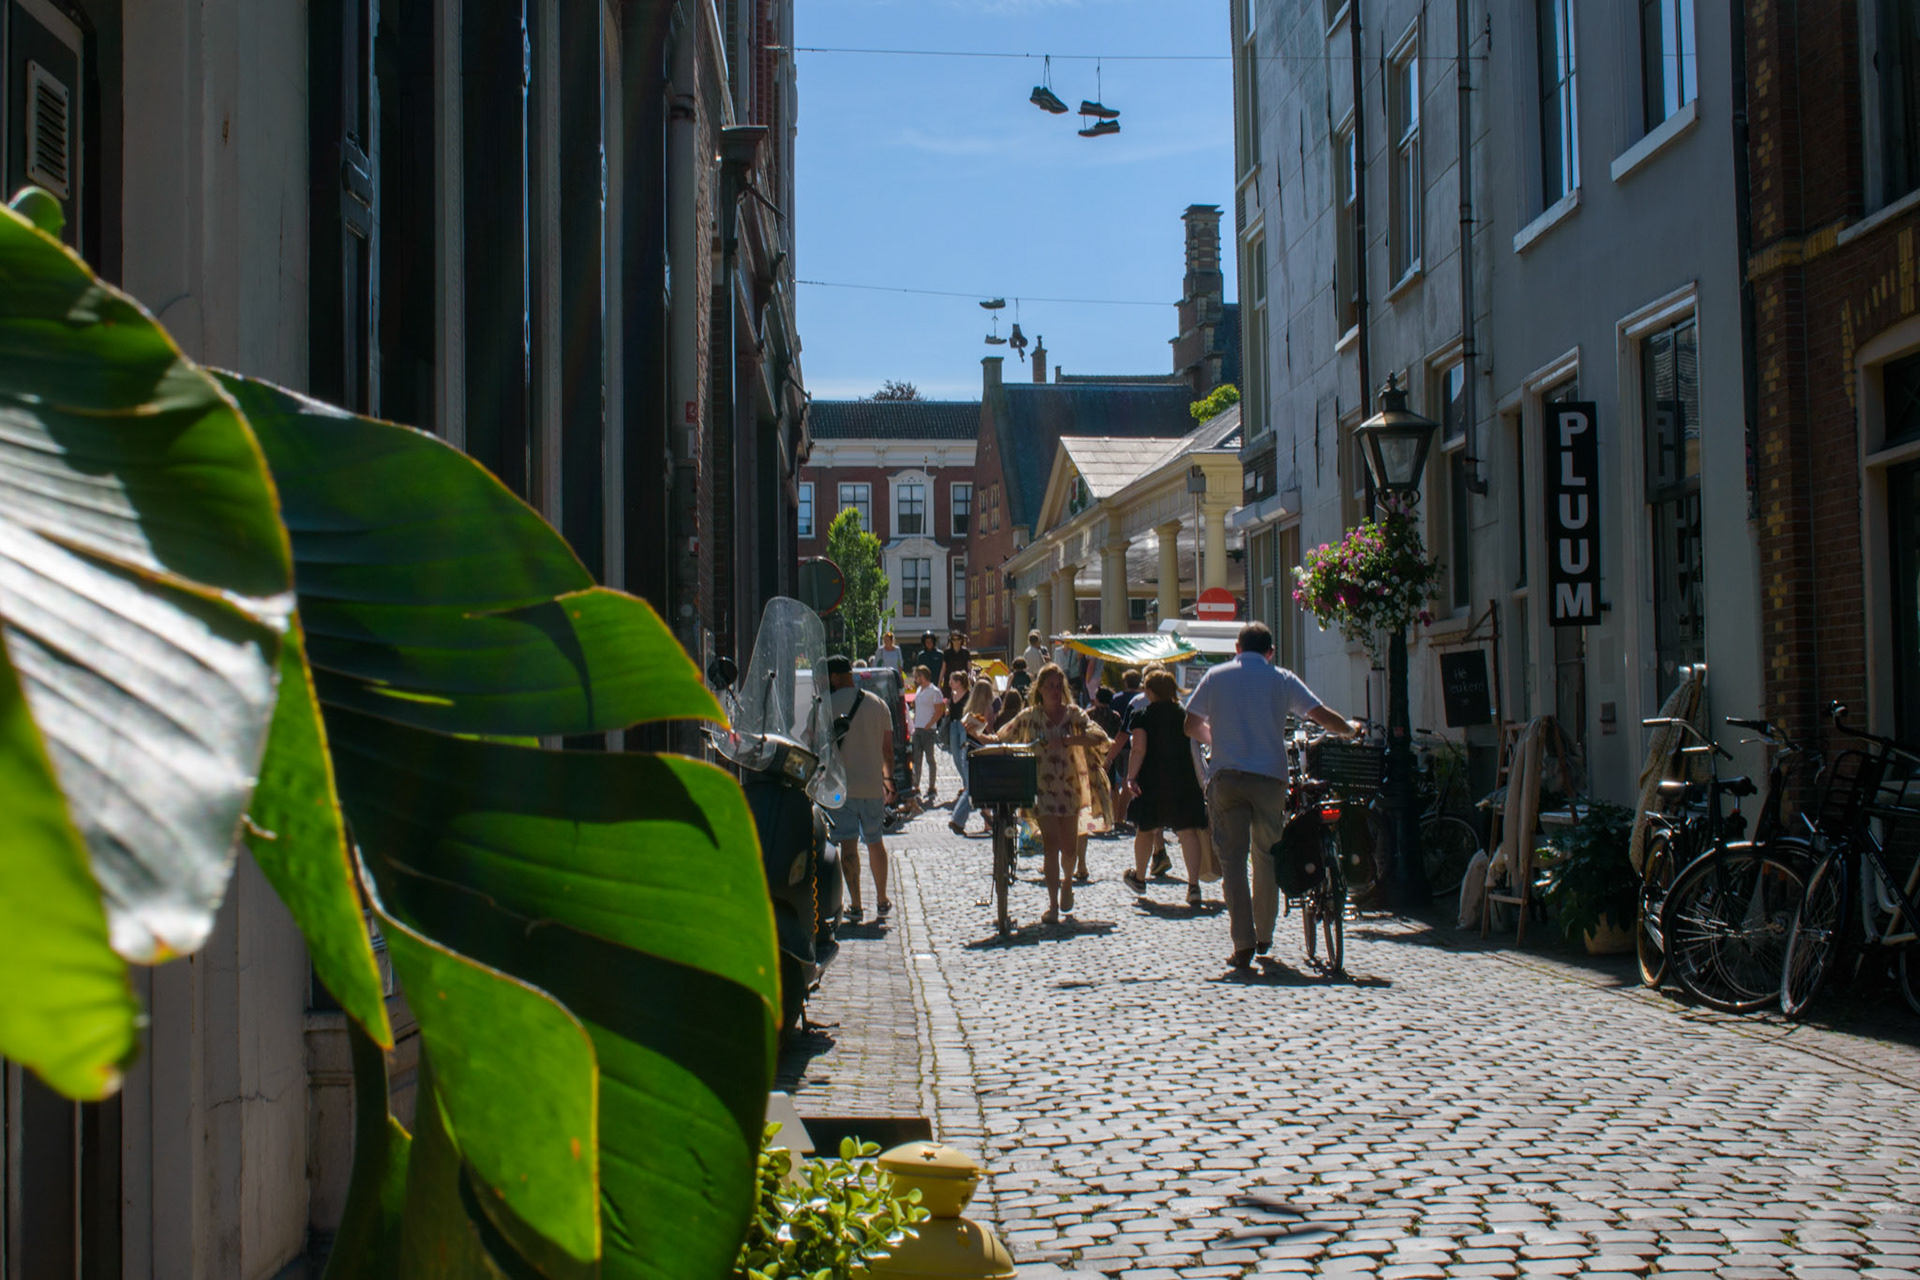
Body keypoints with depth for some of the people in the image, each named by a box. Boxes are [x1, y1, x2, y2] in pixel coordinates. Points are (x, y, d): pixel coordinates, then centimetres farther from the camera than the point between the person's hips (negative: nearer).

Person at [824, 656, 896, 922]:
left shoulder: (826, 706, -6)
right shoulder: (877, 704, 6)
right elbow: (888, 748, 11)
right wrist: (888, 778, 24)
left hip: (839, 785, -4)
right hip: (872, 785, 4)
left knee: (848, 844, -2)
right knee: (875, 842, 16)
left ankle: (855, 905, -5)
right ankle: (882, 901, 25)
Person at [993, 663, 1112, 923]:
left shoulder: (1074, 714, -1)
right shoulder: (1029, 717, 1)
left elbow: (1099, 738, -15)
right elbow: (1002, 739, 12)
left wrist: (1065, 740, -26)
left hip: (1070, 786, 1)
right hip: (1042, 787, -1)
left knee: (1069, 847, 10)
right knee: (1051, 844, -13)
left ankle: (1067, 886, 40)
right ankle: (1052, 904, -11)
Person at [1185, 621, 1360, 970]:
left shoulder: (1216, 676, 7)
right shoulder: (1282, 679, 5)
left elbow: (1191, 726, 13)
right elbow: (1323, 717, 3)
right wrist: (1350, 729, 23)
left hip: (1226, 777, 0)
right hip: (1269, 775, 0)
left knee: (1232, 860, 1)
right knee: (1268, 856, 15)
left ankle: (1243, 944, -8)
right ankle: (1264, 937, 23)